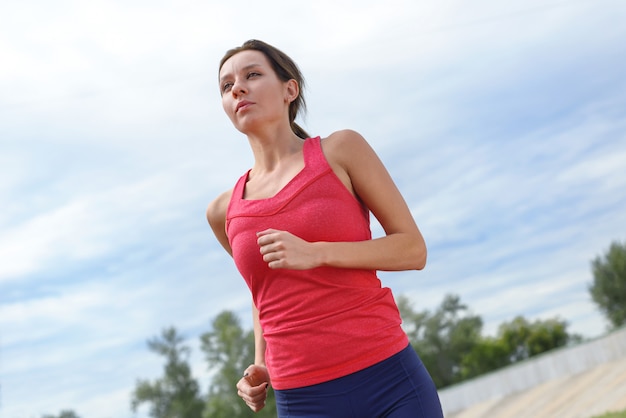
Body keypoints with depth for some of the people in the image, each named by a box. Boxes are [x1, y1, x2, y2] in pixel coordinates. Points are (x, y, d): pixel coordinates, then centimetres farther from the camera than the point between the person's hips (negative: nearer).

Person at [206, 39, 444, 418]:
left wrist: (317, 253, -13)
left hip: (390, 383, -2)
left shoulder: (340, 150, 3)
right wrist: (260, 365, 10)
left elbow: (414, 249, 0)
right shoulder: (224, 211, 10)